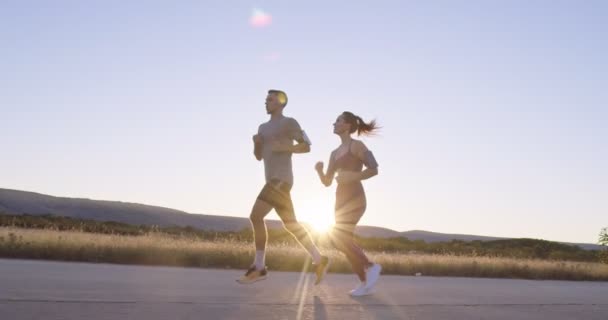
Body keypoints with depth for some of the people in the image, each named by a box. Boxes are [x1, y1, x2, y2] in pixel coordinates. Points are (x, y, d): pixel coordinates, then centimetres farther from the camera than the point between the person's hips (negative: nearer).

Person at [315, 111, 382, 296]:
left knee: (337, 238, -20)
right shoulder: (335, 153, 17)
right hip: (341, 200, 8)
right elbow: (327, 182, 15)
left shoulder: (356, 145, -4)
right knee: (344, 240, 3)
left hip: (355, 198, -8)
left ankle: (370, 266, -6)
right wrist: (319, 170, -4)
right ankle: (365, 283, 10)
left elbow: (374, 169, -12)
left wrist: (352, 176, -21)